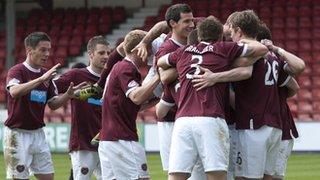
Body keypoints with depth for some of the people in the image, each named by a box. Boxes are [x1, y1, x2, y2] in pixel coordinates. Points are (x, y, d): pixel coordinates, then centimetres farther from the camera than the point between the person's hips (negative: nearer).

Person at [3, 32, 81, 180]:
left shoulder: (46, 75, 10)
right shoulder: (17, 71, -10)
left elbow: (53, 104, 13)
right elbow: (14, 91, -32)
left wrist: (68, 94, -6)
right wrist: (41, 79, -39)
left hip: (38, 133, 7)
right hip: (18, 133, -7)